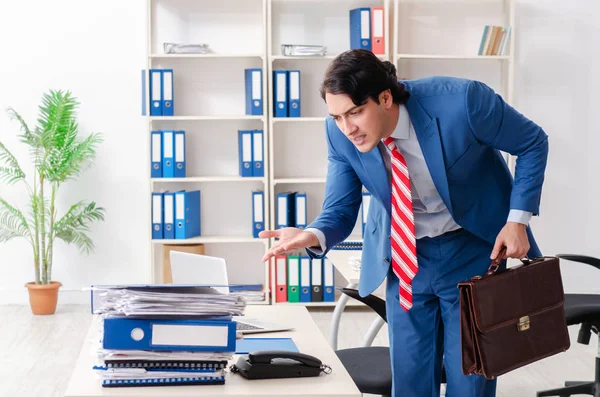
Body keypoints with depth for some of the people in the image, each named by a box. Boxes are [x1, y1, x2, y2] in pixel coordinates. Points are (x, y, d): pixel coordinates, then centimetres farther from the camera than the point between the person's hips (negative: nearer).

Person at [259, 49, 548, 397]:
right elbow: (341, 210, -9)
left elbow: (533, 143, -12)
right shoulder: (341, 132, -17)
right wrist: (313, 236, -32)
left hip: (474, 249, -2)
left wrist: (517, 220, -19)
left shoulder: (460, 100, -28)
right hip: (405, 257, 3)